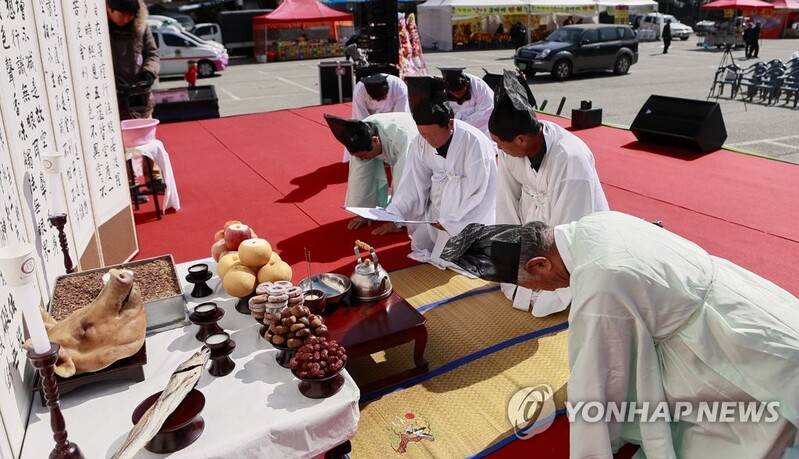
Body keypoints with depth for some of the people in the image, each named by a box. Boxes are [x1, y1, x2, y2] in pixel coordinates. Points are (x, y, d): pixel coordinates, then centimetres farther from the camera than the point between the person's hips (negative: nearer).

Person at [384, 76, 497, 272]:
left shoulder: (474, 143, -28)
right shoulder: (420, 143, -11)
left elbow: (478, 193, -23)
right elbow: (413, 184, -6)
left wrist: (450, 222, -22)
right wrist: (393, 216, -17)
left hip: (469, 214, -6)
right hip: (436, 210, 6)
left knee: (446, 260, -12)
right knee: (419, 245, 6)